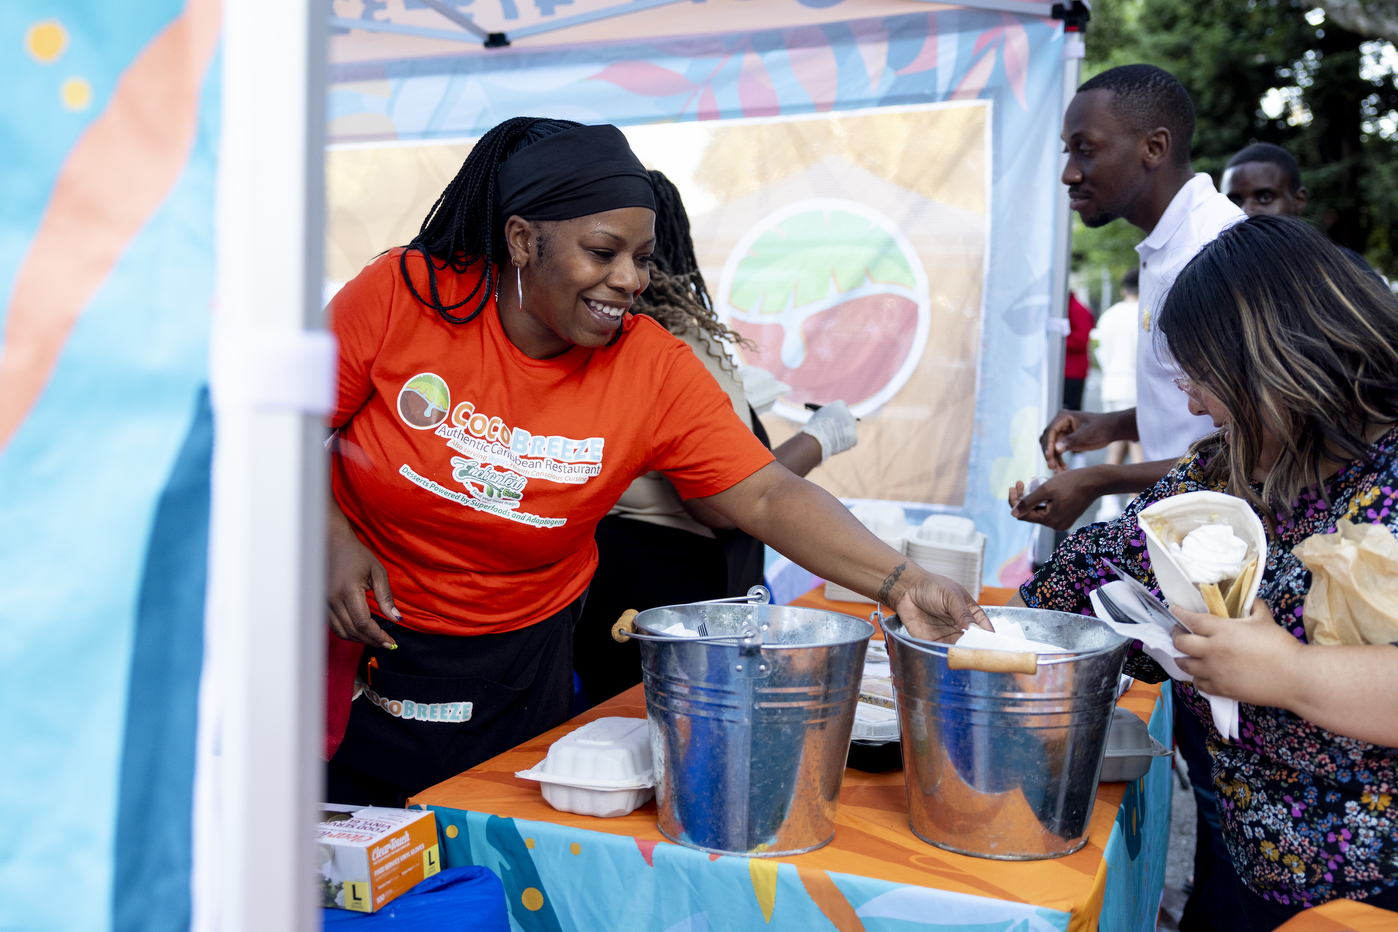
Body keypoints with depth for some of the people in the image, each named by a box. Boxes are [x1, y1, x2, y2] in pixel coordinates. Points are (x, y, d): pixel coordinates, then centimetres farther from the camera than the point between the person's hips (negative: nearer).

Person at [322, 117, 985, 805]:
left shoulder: (655, 371, -14)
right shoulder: (402, 293, -16)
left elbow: (769, 497, -18)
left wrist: (900, 581, -29)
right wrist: (335, 538, -19)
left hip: (516, 675, 1)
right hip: (356, 638, 0)